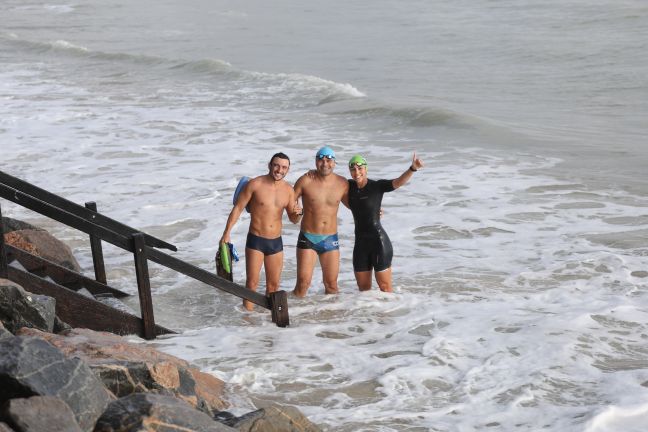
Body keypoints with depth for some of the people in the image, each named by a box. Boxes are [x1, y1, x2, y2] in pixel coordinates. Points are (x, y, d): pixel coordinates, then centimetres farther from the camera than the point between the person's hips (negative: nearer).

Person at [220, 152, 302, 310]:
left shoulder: (288, 189, 3)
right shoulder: (255, 184, -10)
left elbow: (293, 220, 10)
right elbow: (238, 208, -6)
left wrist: (297, 213, -14)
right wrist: (227, 232, -13)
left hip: (276, 242, 4)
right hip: (255, 240, -4)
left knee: (273, 285, 10)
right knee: (252, 282, -8)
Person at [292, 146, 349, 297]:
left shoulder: (342, 183, 1)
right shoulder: (306, 180, -8)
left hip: (331, 239, 3)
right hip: (307, 238, -3)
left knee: (331, 284, 7)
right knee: (303, 282, -8)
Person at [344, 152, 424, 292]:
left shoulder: (377, 186, -9)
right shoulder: (350, 186, 6)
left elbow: (398, 182, -25)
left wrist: (412, 169, -43)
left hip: (379, 241, -6)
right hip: (360, 243, 6)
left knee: (385, 287, -2)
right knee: (363, 288, 13)